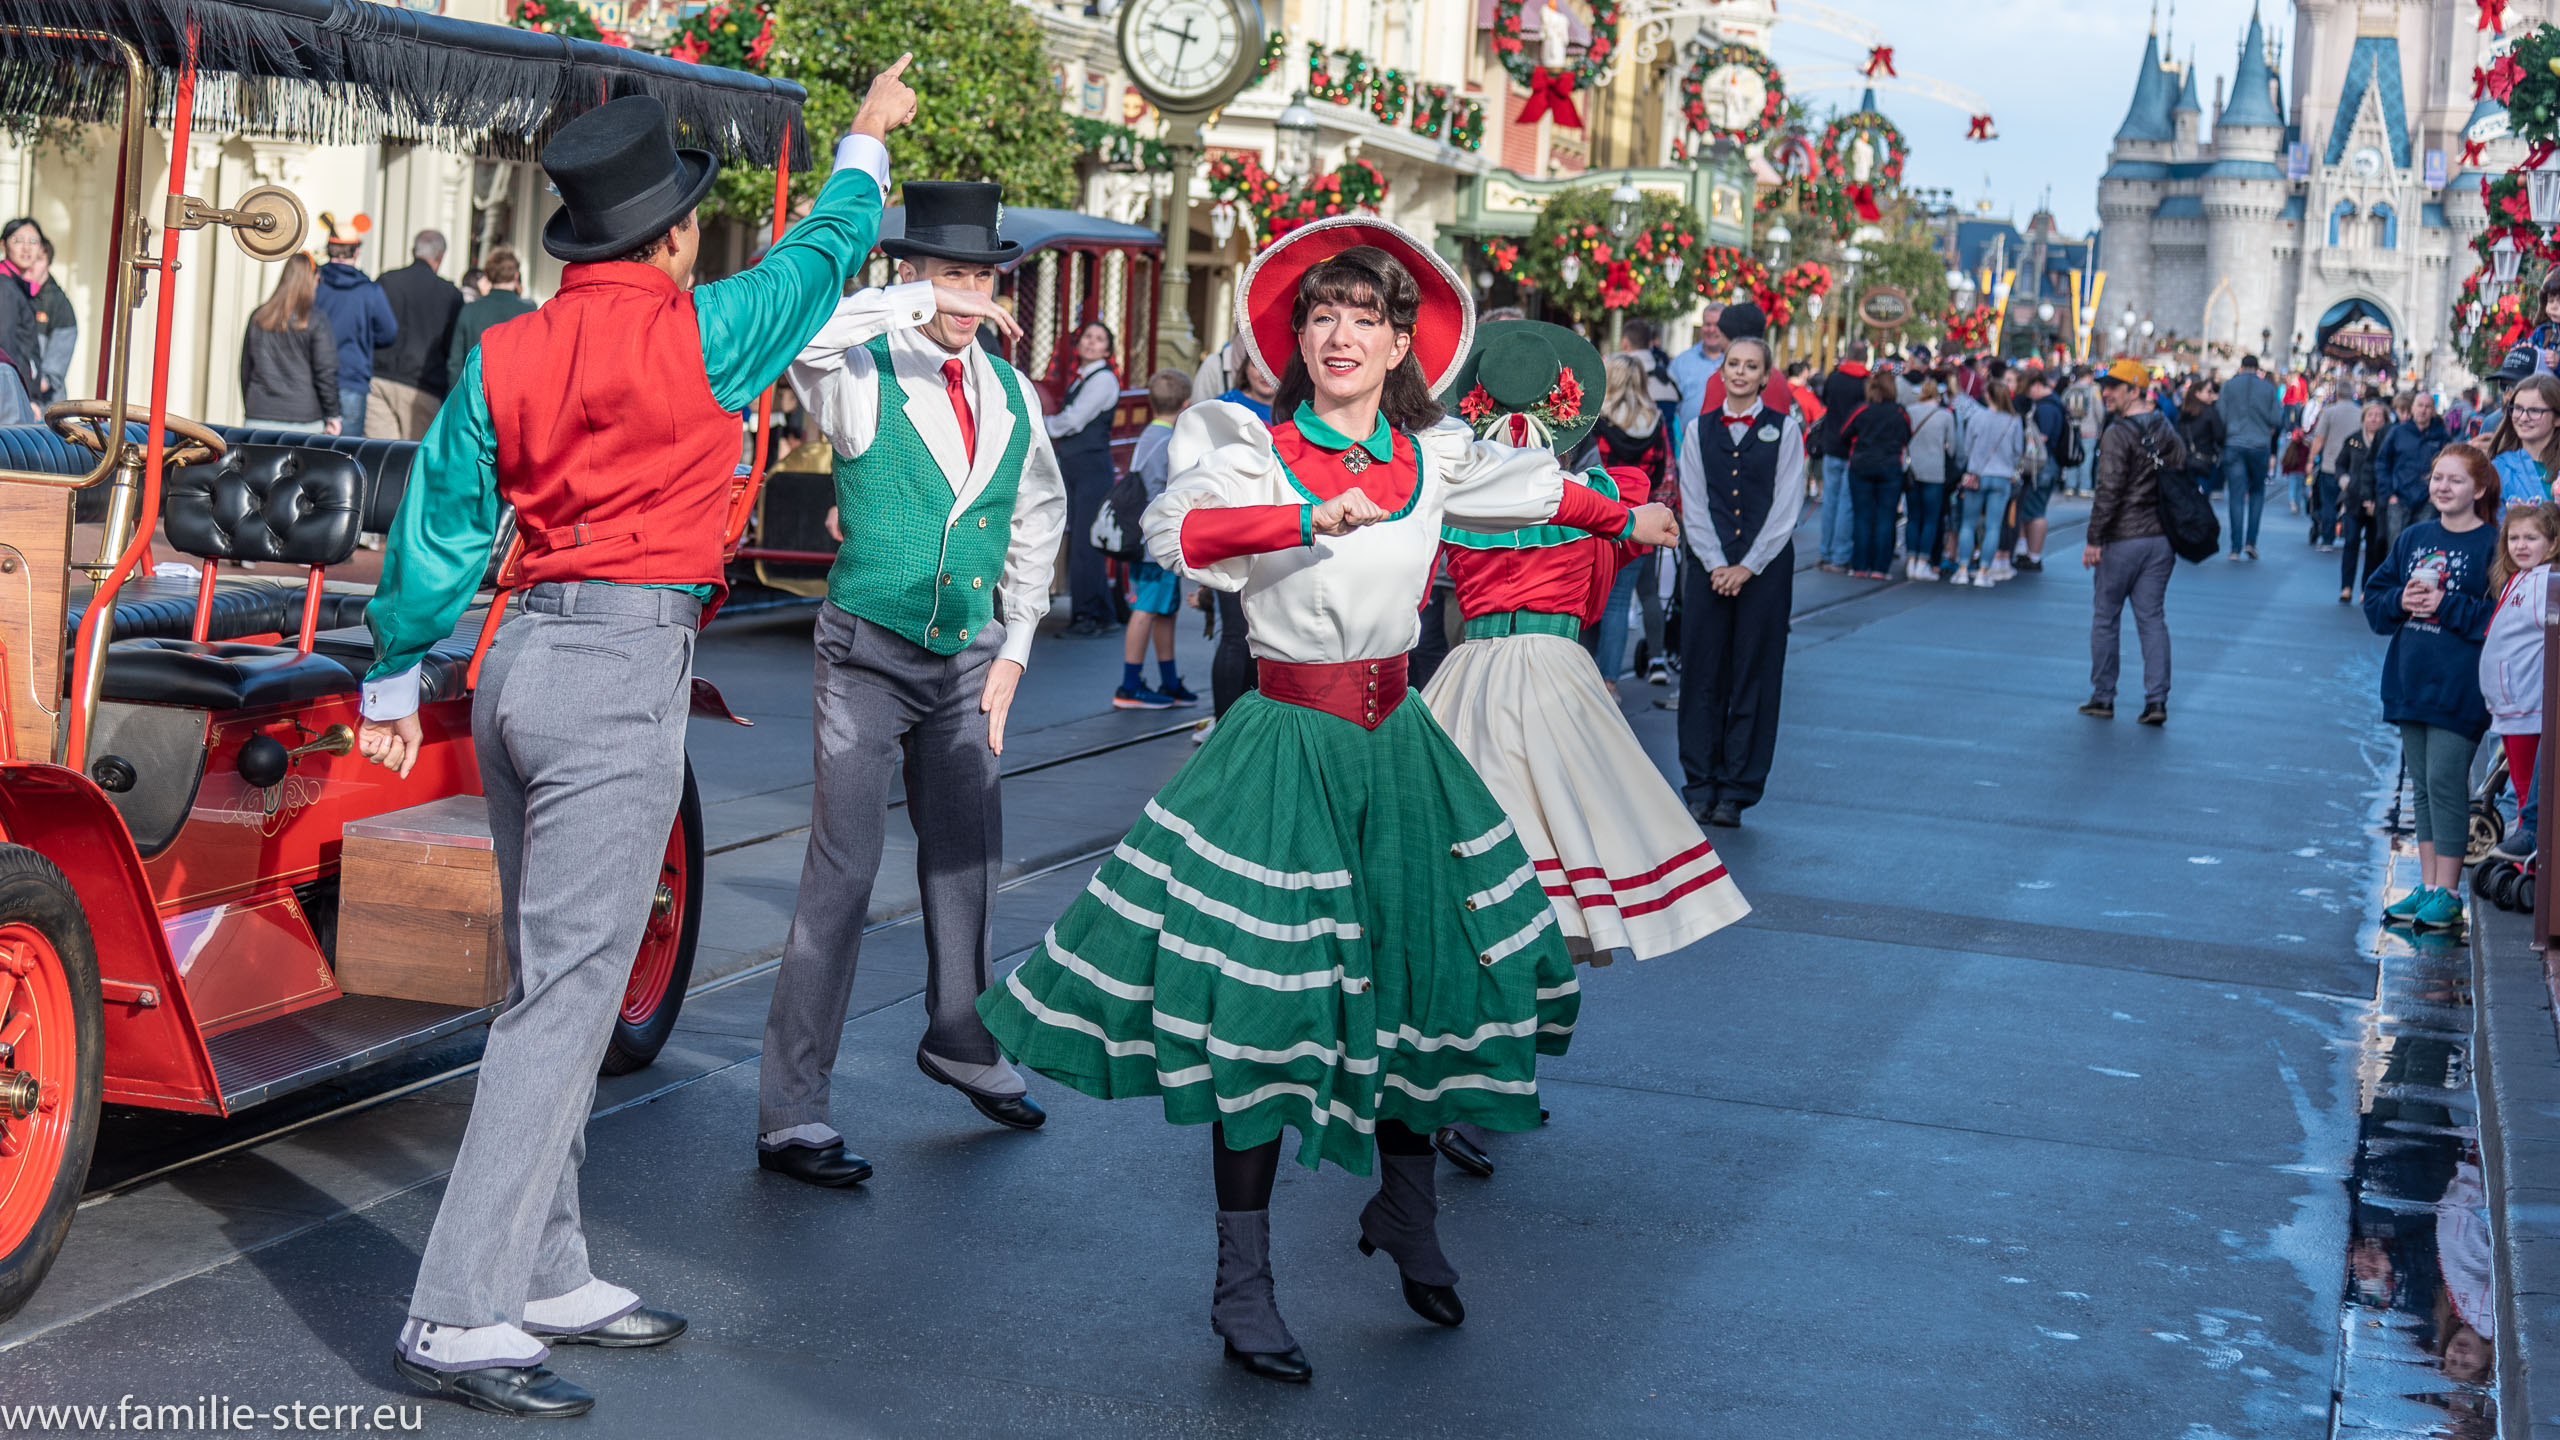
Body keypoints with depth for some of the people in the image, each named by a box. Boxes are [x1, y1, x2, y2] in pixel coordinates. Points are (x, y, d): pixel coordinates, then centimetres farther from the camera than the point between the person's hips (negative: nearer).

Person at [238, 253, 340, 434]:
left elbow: (245, 370, 14)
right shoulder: (315, 320, -6)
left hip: (259, 419, 4)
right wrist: (331, 415, 3)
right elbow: (326, 372, -5)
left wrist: (248, 408, 23)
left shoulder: (258, 317, 8)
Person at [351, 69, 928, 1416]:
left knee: (550, 983, 14)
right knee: (565, 996, -7)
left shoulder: (502, 355, 8)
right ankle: (457, 1320, -8)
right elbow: (825, 252, 12)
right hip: (625, 667, -7)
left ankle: (544, 1276, 22)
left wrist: (394, 683, 24)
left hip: (523, 659, 7)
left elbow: (438, 522, 13)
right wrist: (869, 140, 31)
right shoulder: (698, 334, -6)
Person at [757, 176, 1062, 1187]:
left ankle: (960, 1037, 39)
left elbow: (1037, 520, 19)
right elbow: (802, 340, -32)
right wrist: (916, 303, -27)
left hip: (969, 658, 6)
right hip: (871, 655, -5)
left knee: (968, 855, 15)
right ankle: (791, 1112, -2)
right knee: (842, 875, -7)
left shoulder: (1011, 393, 8)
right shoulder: (866, 376, -9)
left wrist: (1014, 648, 13)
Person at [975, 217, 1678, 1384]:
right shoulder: (1254, 450, -7)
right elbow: (1174, 532, -26)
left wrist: (1625, 519, 40)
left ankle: (1406, 1214, 35)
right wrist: (1311, 518, -37)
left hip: (1396, 742, 4)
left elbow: (1539, 487, 26)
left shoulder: (1436, 455, 6)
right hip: (1285, 747, -4)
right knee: (1264, 1001, -5)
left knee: (1420, 975, 11)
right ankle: (1242, 1286, 7)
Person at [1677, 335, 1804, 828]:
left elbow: (1786, 508, -2)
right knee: (1702, 673, 2)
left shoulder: (1784, 430, 2)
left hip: (1765, 569, -1)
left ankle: (1736, 791, 7)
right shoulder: (1700, 430, 8)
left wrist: (1748, 566, -9)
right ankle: (1700, 786, 11)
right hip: (1708, 567, 2)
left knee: (1755, 676, 1)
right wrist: (1717, 564, -8)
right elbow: (1694, 505, 3)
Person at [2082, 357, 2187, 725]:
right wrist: (2174, 532, 18)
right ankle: (2156, 701, 1)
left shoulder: (2118, 434, -14)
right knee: (2153, 619, 7)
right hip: (2160, 539, 6)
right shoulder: (2165, 429, 9)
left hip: (2122, 541, -6)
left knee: (2106, 619, 7)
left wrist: (2094, 539, -15)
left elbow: (2108, 492, -19)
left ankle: (2102, 698, 13)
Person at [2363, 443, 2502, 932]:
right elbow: (2374, 596, 12)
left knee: (2445, 781, -6)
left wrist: (2446, 605, -19)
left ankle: (2448, 891, 3)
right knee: (2420, 784, 11)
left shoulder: (2492, 545, -8)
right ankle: (2427, 883, 20)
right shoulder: (2413, 538, 9)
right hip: (2411, 680, 6)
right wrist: (2400, 602, -8)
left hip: (2459, 686, -6)